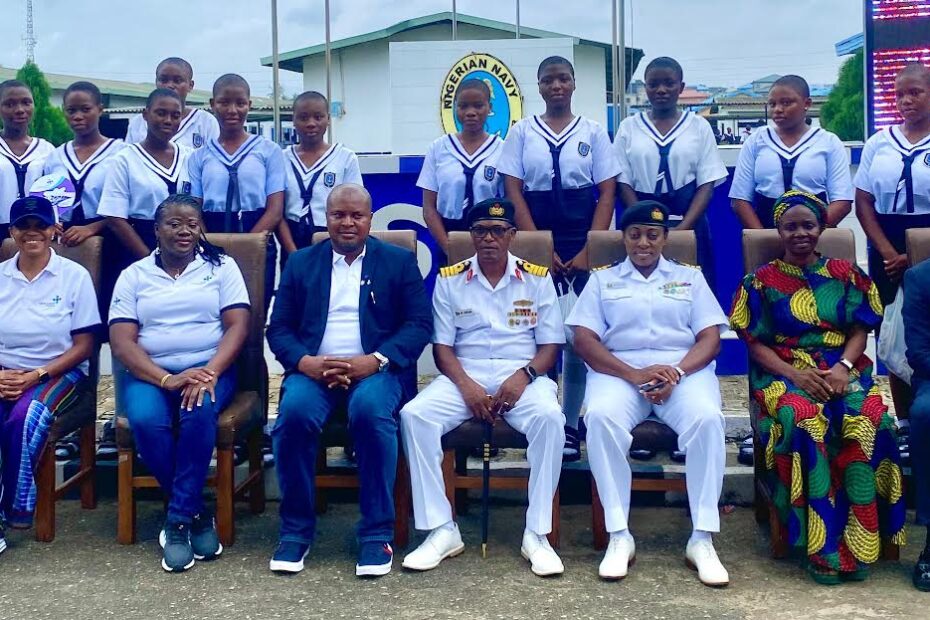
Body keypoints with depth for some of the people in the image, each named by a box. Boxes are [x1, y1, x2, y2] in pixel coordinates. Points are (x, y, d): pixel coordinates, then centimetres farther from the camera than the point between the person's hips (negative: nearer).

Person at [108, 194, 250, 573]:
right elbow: (121, 341, -1)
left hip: (209, 369, -1)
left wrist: (210, 372, -19)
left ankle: (178, 521, -21)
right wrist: (165, 379, -17)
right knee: (145, 421, -31)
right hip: (150, 374, 1)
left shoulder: (221, 267, 9)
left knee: (199, 413, -34)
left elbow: (238, 325, -1)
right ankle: (197, 512, -13)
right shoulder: (134, 275, 9)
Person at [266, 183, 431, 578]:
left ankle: (377, 533, -22)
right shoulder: (301, 263, 17)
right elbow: (278, 328, 10)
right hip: (313, 370, 2)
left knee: (371, 410, -35)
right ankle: (295, 530, -14)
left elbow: (420, 324, 2)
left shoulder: (399, 262, 12)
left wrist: (375, 361, -14)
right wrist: (305, 361, -11)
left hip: (375, 370, -1)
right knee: (294, 412, -31)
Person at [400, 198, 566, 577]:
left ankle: (537, 534, -25)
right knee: (414, 415, -27)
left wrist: (524, 376, -15)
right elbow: (442, 346, 5)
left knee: (549, 417, -34)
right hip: (464, 376, 1)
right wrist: (466, 385, -13)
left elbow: (550, 344, 5)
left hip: (522, 377, -1)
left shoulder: (537, 279, 9)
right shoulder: (450, 280, 10)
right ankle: (441, 530, -20)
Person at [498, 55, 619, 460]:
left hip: (584, 246, 0)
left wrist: (589, 251, -7)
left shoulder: (592, 132, 6)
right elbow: (513, 193, 2)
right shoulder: (522, 132, 7)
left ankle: (570, 424, 6)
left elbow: (607, 193, 3)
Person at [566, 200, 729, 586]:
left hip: (684, 370, 1)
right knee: (600, 416, -35)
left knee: (707, 418, -33)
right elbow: (584, 340, 3)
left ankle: (702, 539, -25)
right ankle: (619, 535, -26)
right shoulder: (602, 279, 17)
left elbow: (710, 337, 8)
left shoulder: (690, 277, 20)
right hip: (620, 372, 0)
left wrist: (677, 373, -14)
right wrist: (634, 374, -13)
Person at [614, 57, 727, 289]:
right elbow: (624, 184, 1)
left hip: (688, 226, 0)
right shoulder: (629, 127, 6)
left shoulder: (699, 127, 5)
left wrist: (682, 229, -14)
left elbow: (707, 185, 0)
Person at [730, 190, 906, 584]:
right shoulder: (762, 281, 8)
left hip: (842, 370, 2)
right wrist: (793, 374, -14)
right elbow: (756, 343, 3)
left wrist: (843, 367, -12)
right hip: (785, 374, -2)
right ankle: (822, 545, -30)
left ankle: (859, 539, -24)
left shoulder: (845, 274, 13)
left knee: (869, 419, -33)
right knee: (804, 421, -37)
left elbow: (860, 331, 8)